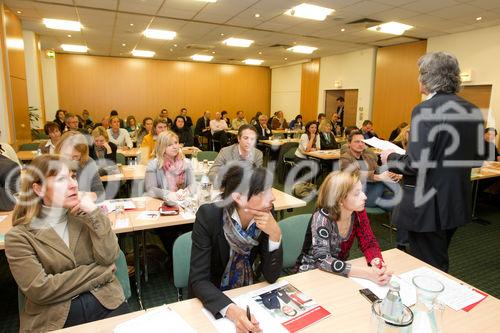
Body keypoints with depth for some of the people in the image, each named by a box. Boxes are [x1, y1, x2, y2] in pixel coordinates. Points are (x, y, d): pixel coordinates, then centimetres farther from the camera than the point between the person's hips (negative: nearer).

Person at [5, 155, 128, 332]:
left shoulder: (84, 216, 6)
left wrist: (94, 212, -12)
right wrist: (97, 271, -8)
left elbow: (109, 258, -6)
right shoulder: (19, 236, -3)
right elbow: (39, 289, -11)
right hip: (54, 318, -1)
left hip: (105, 303, 2)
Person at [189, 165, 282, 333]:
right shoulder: (208, 216, -25)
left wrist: (275, 234, -27)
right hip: (214, 298, -2)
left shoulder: (265, 216, -16)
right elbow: (198, 280, -24)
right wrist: (231, 309, -40)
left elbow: (271, 276, -13)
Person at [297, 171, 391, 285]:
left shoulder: (358, 212, -10)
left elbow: (369, 243, -5)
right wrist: (367, 272, -40)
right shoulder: (322, 218, -26)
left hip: (340, 272, 5)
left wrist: (377, 262, -27)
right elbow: (322, 260, -32)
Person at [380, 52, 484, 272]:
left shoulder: (426, 110, -19)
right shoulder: (472, 111, 5)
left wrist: (391, 158, -6)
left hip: (428, 206, -8)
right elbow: (476, 159, 12)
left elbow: (415, 165, -24)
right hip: (456, 203, 8)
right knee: (439, 262, 25)